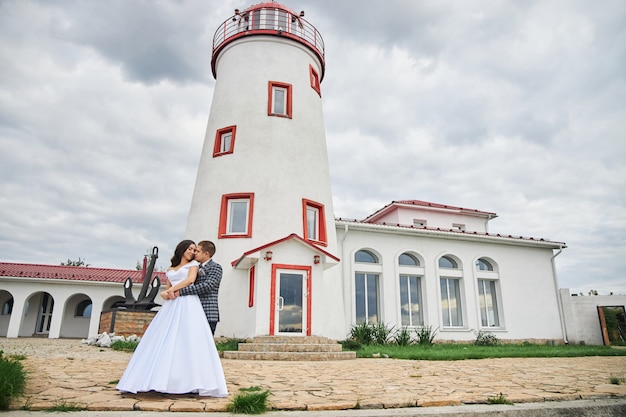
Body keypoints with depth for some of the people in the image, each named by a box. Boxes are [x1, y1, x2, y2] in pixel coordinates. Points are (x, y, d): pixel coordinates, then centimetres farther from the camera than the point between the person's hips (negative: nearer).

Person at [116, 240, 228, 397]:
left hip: (188, 305, -5)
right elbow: (167, 290, 19)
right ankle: (158, 379, -3)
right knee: (163, 341, -4)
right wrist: (165, 293, -4)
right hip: (171, 307, 5)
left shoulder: (193, 264, 13)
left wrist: (173, 289, -4)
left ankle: (194, 382, -17)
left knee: (190, 340, -14)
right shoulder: (170, 270, 25)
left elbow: (190, 279, -6)